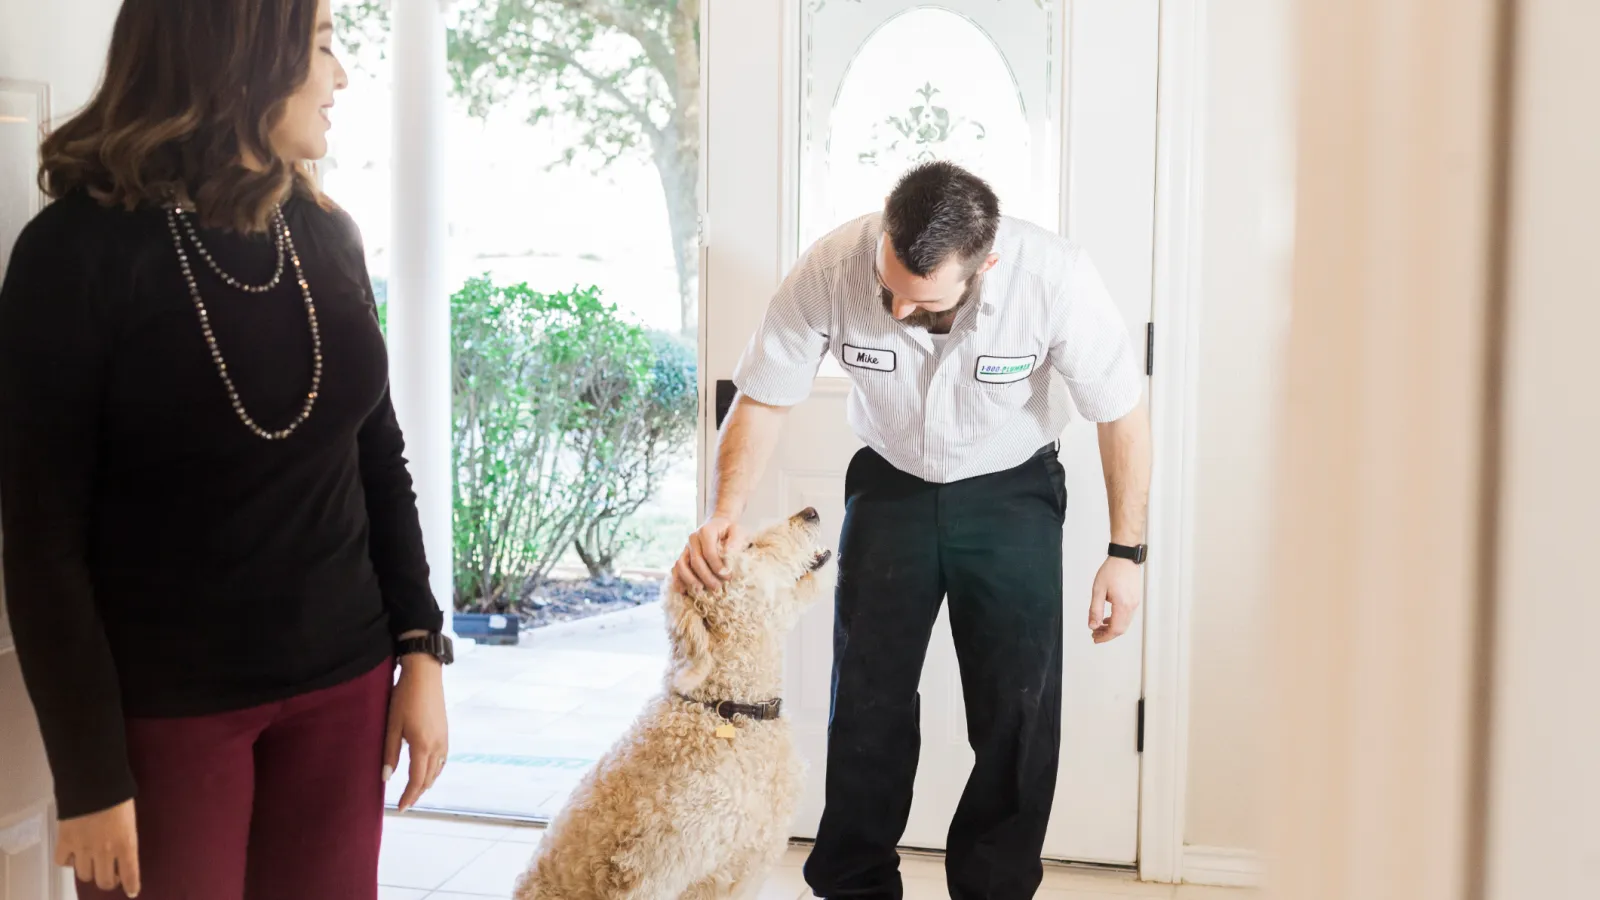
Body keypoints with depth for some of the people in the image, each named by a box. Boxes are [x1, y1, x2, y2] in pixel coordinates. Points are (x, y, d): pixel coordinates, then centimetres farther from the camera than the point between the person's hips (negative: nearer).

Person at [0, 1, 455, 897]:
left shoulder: (328, 236, 2)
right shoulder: (80, 249, -12)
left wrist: (422, 647, 4)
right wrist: (90, 775, -11)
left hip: (341, 682, 4)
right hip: (164, 706, -4)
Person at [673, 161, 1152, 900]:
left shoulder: (1055, 278, -30)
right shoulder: (829, 270, -27)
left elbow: (1121, 414, -14)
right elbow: (763, 399, -14)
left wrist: (1125, 553, -10)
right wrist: (724, 512, -29)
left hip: (1012, 491, -1)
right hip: (891, 485, 1)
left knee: (1019, 711, -2)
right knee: (867, 701, 3)